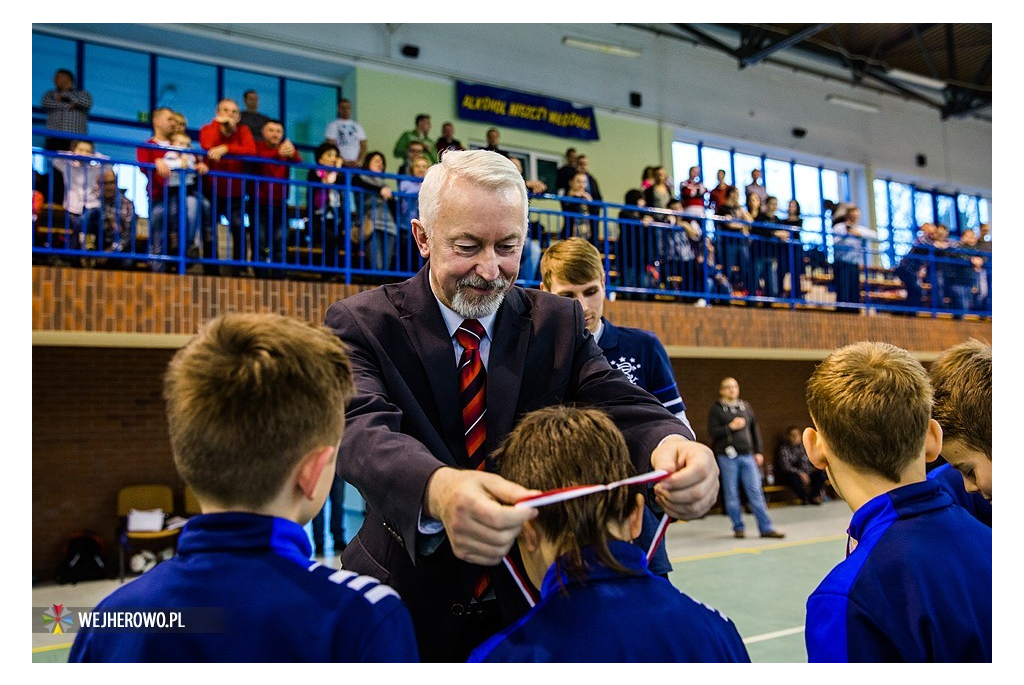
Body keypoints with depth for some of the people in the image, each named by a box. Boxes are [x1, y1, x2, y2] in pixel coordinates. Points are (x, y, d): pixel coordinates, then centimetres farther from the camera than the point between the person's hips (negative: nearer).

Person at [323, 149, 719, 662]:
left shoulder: (558, 323, -3)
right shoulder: (361, 324, -13)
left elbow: (618, 405, -18)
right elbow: (363, 430, -31)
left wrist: (670, 444, -42)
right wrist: (438, 490, -53)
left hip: (533, 601, 3)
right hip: (410, 605, -2)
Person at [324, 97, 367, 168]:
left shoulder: (357, 126, 17)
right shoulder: (333, 125, 4)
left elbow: (364, 146, 12)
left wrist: (359, 161, -5)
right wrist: (344, 162, -11)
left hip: (356, 165, 4)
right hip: (340, 166, -4)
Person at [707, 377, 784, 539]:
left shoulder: (746, 407, 13)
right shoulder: (716, 409, 1)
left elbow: (755, 430, 15)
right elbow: (712, 431, -7)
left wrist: (759, 452, 9)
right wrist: (730, 427, -15)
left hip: (748, 455, 3)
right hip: (727, 457, -3)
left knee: (756, 492, 0)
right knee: (731, 494, 3)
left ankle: (766, 528, 3)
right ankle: (738, 528, 14)